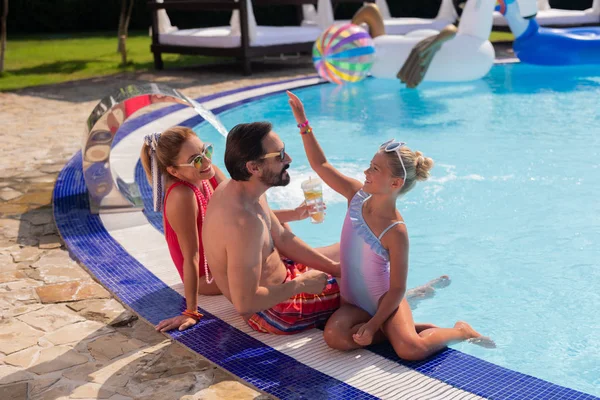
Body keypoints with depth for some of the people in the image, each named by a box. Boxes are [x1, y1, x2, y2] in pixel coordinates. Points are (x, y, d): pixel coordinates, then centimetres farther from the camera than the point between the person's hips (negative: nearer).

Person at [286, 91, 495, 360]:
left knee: (410, 349, -29)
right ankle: (402, 329, 0)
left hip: (384, 301, -5)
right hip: (354, 301, 5)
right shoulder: (357, 195, -6)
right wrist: (303, 124, -7)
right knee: (334, 336, -26)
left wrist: (373, 326, -22)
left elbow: (397, 289, -18)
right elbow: (320, 165, -2)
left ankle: (461, 331, 6)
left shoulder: (395, 232, -22)